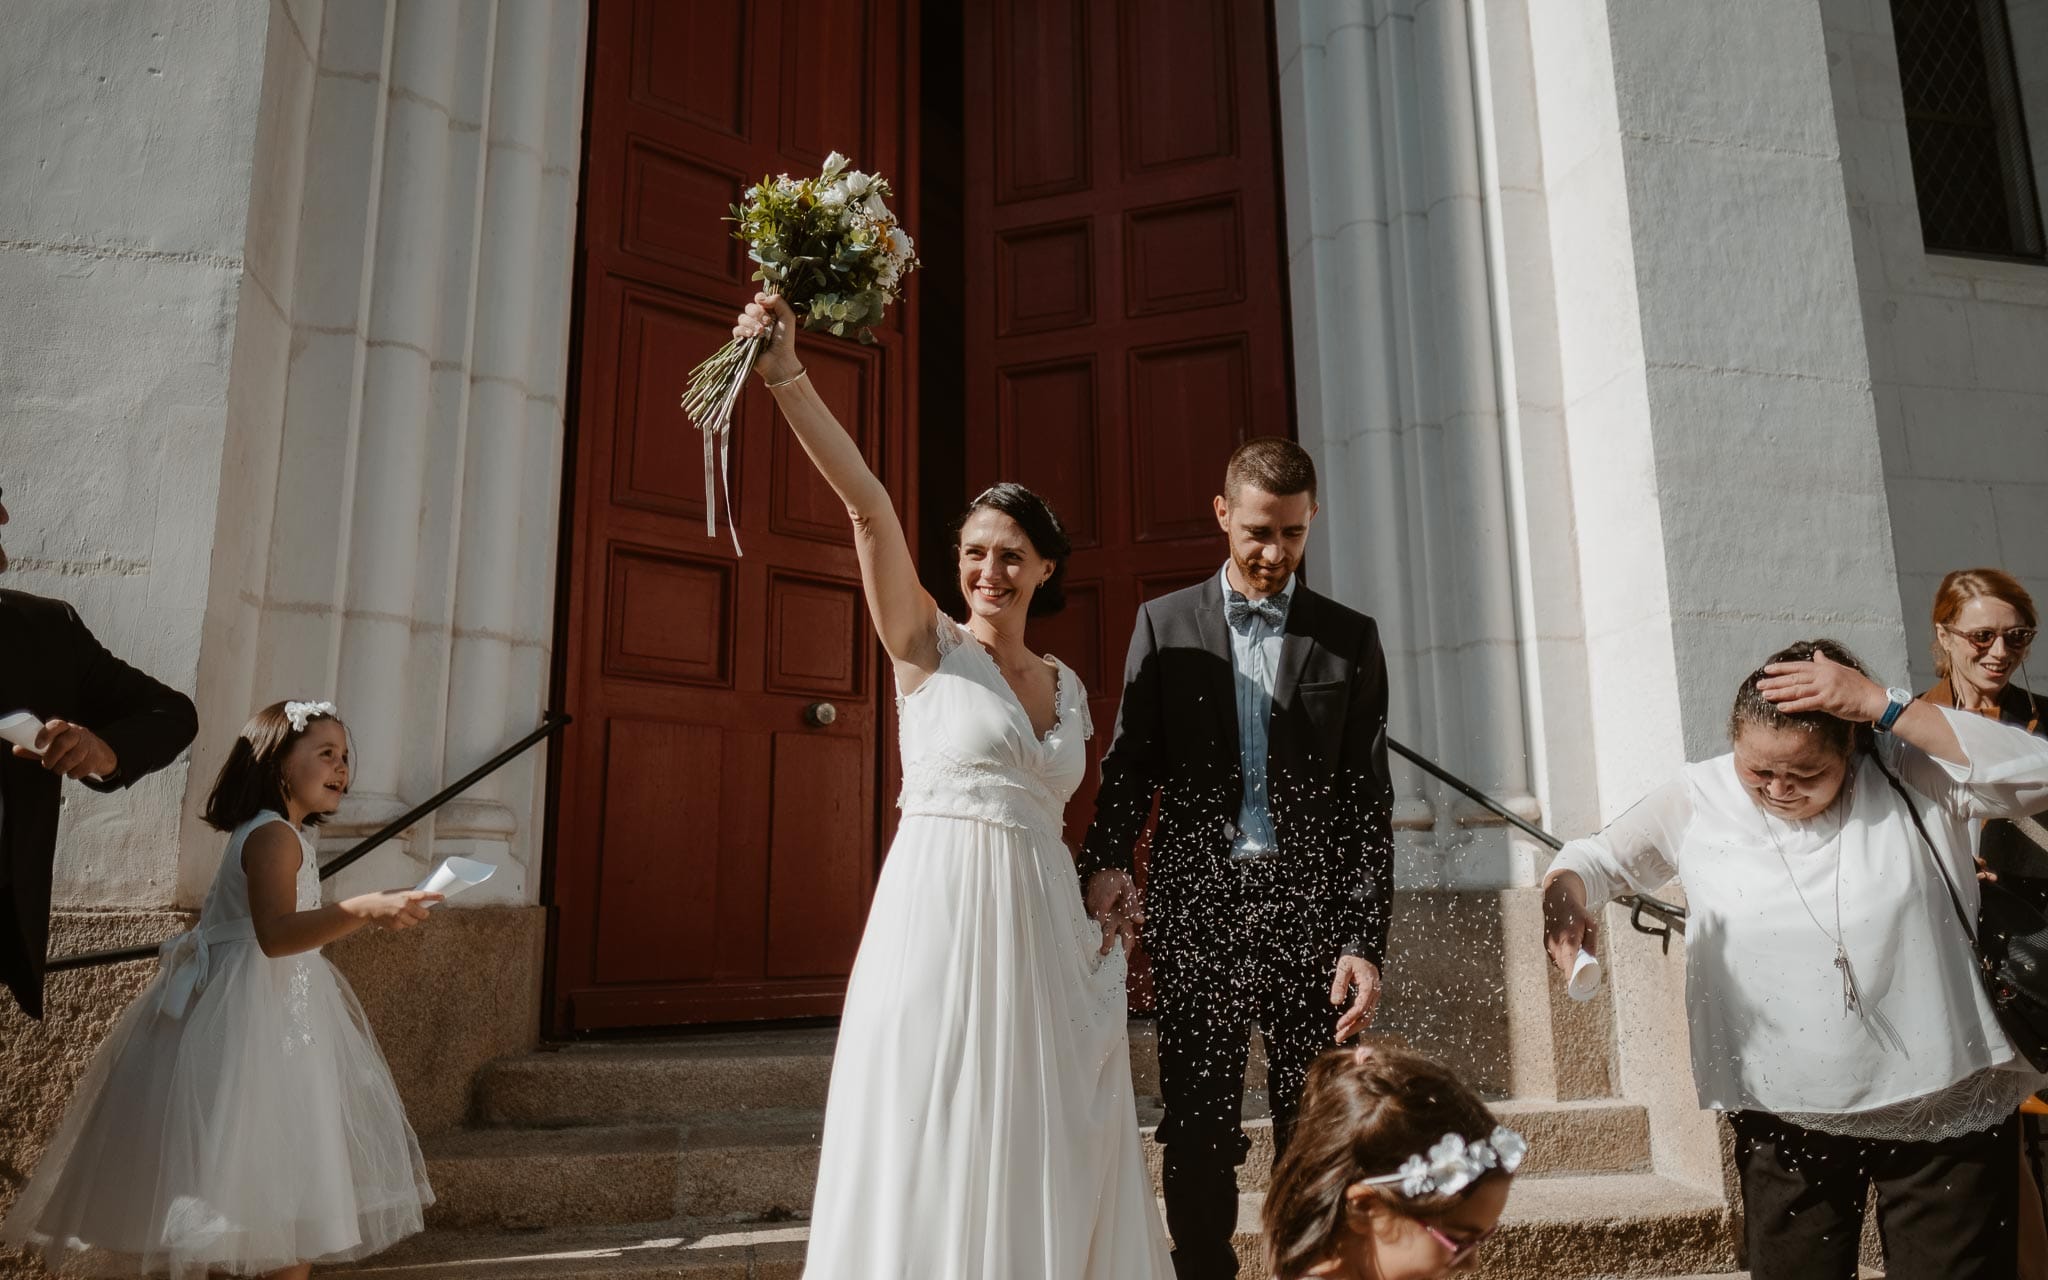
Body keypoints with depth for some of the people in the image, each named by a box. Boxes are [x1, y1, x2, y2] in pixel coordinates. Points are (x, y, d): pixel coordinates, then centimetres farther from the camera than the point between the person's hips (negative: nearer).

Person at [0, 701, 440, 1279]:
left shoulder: (273, 835, 17)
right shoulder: (275, 835, -15)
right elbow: (276, 933, -30)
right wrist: (364, 908, -43)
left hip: (281, 1011, 11)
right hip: (256, 1017, -11)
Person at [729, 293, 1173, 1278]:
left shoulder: (1068, 688, 14)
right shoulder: (928, 648, 0)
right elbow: (867, 506, -14)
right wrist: (787, 379, -25)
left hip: (1042, 930, 5)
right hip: (940, 913, -5)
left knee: (1047, 1161, 10)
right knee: (936, 1152, -1)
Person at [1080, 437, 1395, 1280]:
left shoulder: (1349, 638, 7)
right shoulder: (1165, 624, 8)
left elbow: (1368, 805, 3)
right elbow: (1129, 764, 4)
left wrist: (1364, 942, -4)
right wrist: (1105, 861, -15)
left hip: (1308, 909, 0)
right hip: (1196, 907, 0)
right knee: (1196, 1131, 7)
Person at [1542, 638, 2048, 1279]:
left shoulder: (1911, 776, -10)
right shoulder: (1698, 799, -7)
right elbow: (1599, 858, 2)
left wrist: (1883, 705, -27)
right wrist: (1564, 893, -22)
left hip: (1944, 1111, -1)